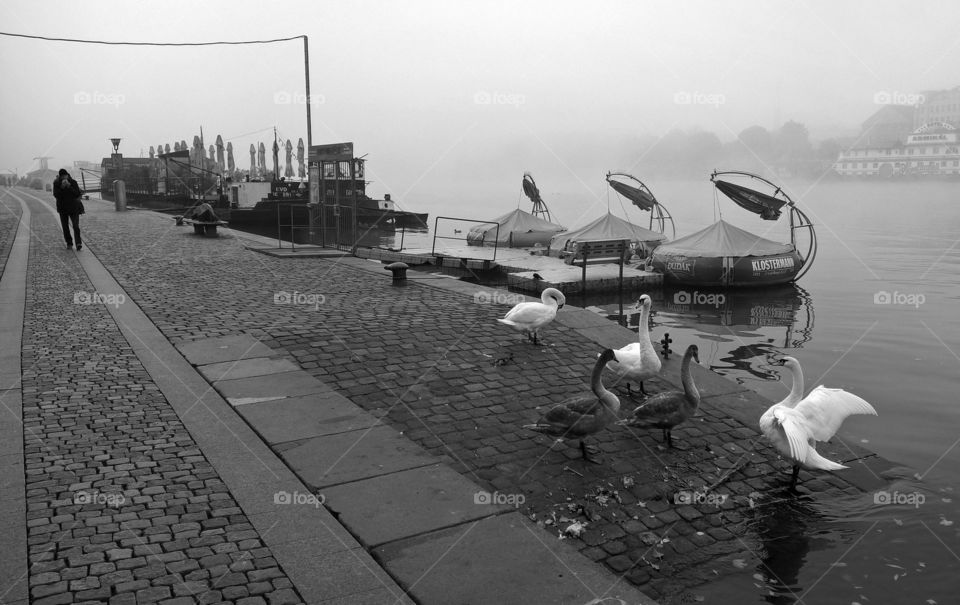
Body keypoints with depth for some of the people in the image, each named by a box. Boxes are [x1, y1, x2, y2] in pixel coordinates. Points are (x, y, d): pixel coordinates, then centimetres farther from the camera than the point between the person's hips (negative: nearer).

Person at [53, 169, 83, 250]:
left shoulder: (73, 182, -7)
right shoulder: (56, 183, -5)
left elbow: (77, 194, -15)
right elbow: (56, 195, -16)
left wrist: (69, 186, -24)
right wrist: (62, 187, -27)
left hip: (73, 207, -2)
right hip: (62, 208, 2)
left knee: (76, 226, -14)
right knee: (65, 226, 7)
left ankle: (78, 243, -22)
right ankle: (69, 243, 20)